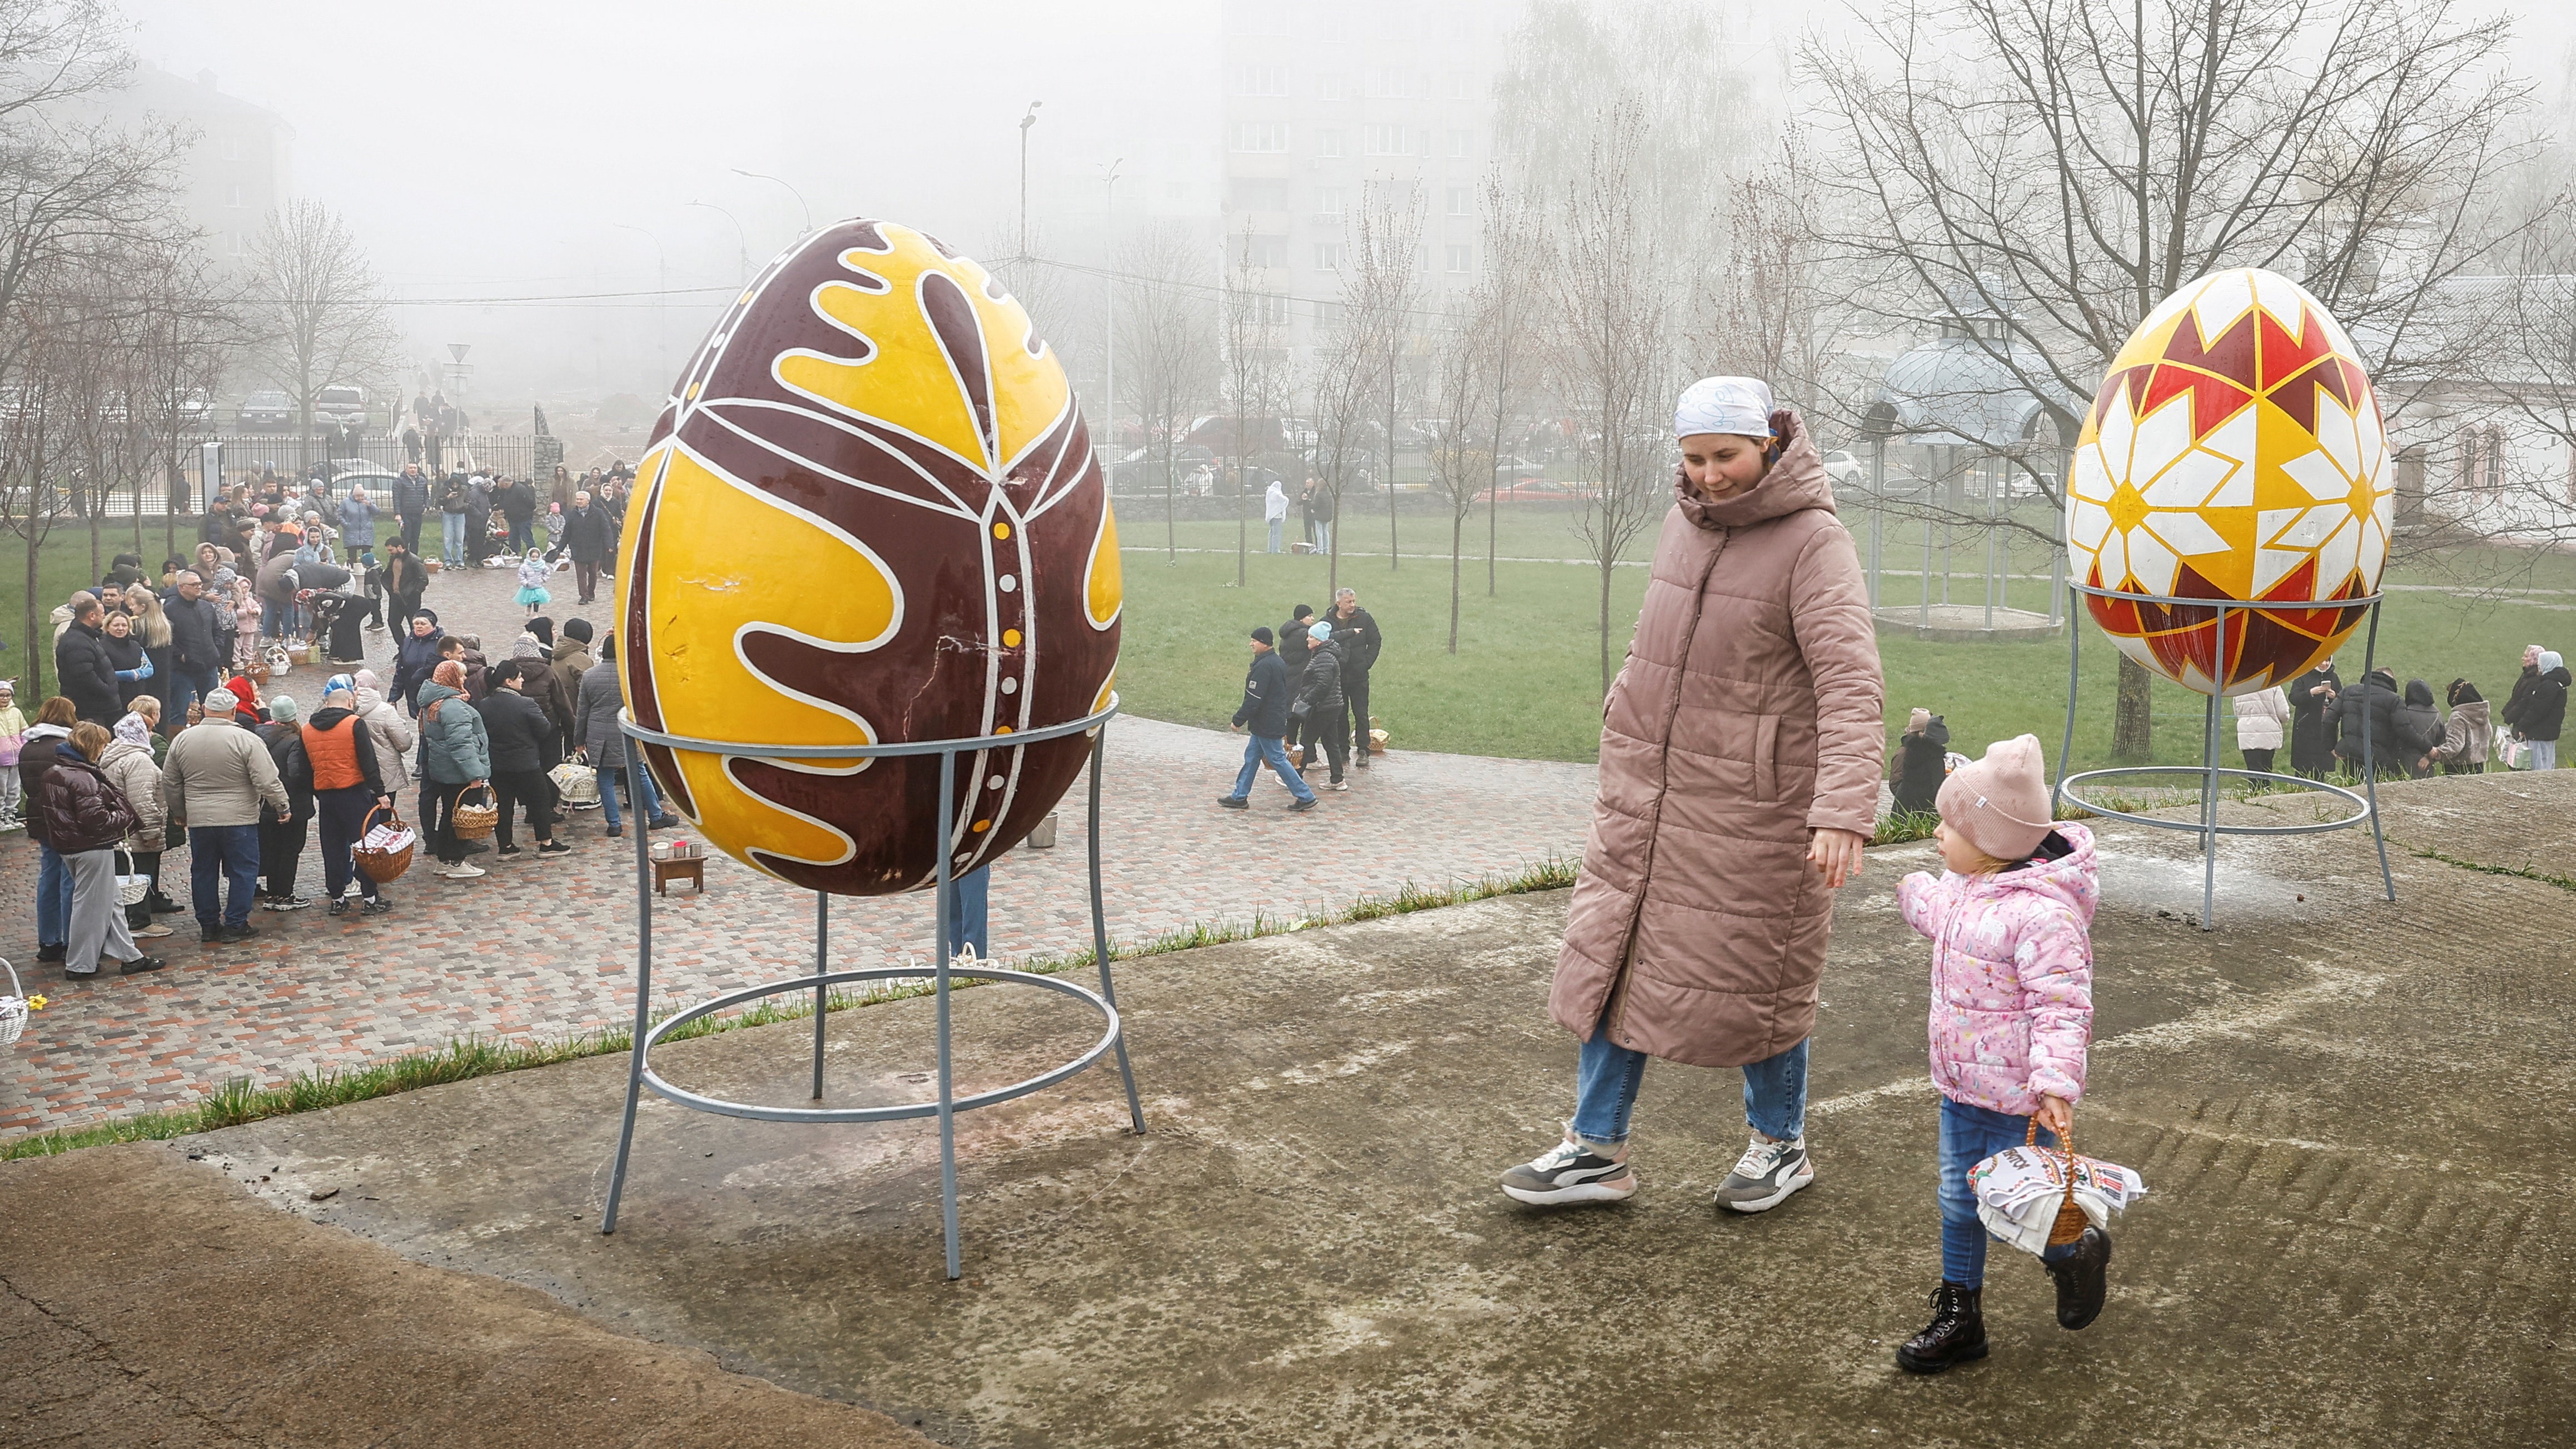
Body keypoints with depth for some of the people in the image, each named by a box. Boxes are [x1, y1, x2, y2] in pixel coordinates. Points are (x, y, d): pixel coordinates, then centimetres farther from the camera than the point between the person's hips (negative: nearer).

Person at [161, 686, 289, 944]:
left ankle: (208, 925, 19)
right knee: (242, 871, 5)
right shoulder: (245, 740, -13)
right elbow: (267, 780, -15)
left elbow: (170, 783, 12)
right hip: (239, 819, -4)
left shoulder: (182, 739, 3)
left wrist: (179, 812, 25)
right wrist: (282, 805, -1)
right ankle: (235, 925, 5)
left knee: (203, 872, 14)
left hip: (199, 820, 4)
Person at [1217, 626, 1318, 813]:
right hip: (1277, 720, 10)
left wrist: (1239, 720, -14)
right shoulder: (1278, 662, 11)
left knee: (1277, 760, -2)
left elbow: (1253, 699, -23)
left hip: (1267, 725, -10)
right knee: (1252, 757, 15)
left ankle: (1306, 797, 2)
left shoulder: (1264, 666, -21)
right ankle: (1239, 796, 21)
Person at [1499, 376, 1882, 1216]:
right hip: (1648, 788, 7)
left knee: (1751, 980, 6)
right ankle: (1595, 1150, 22)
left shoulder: (1813, 542, -16)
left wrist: (1845, 813, -37)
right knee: (1612, 959, 9)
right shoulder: (1687, 521, 6)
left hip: (1753, 807, -6)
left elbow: (1852, 687, -26)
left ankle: (1782, 1146, 30)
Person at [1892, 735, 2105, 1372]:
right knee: (1959, 1201, 14)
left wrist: (2056, 1082, -35)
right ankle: (1959, 1316, 27)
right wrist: (1917, 895, 44)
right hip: (1961, 1084, 9)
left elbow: (2061, 1007, -28)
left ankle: (2076, 1252, 37)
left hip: (2019, 1099, -8)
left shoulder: (2042, 913, -27)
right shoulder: (1963, 886, 1)